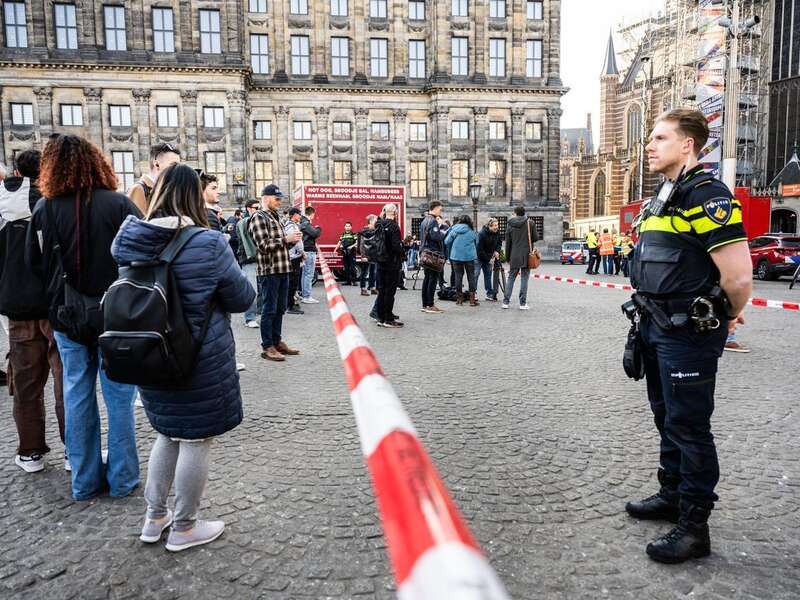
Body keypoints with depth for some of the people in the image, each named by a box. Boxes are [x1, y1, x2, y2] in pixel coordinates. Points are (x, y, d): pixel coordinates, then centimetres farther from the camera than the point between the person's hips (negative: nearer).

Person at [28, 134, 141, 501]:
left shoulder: (44, 209, -2)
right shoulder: (119, 204, -11)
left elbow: (34, 263, 4)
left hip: (67, 317, 3)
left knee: (78, 397, 13)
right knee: (119, 397, 8)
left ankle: (85, 482, 24)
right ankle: (122, 479, 18)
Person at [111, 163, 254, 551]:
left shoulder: (128, 238, -4)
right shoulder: (209, 244, -20)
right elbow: (243, 299, -8)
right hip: (199, 360, -6)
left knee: (168, 433, 24)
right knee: (196, 439, 10)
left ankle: (154, 518, 34)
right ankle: (184, 528, 25)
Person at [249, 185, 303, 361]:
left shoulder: (276, 218, 18)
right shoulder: (258, 218, -8)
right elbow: (264, 245, -17)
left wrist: (292, 240, 3)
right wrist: (286, 238, -15)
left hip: (283, 269, 8)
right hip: (269, 271, -8)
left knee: (280, 309, 14)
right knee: (269, 310, -2)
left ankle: (277, 341, 24)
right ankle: (267, 347, 5)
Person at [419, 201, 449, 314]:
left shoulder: (424, 221, 16)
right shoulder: (433, 221, -13)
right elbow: (436, 236, -25)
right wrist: (443, 226, -10)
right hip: (433, 254, -9)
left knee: (427, 278, 12)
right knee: (433, 279, -6)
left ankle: (425, 304, 15)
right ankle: (430, 305, -5)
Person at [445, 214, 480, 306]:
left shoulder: (454, 230, 0)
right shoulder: (472, 231, 2)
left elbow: (446, 242, 1)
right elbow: (476, 244, 12)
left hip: (456, 256, 0)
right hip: (469, 256, 0)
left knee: (458, 276, 7)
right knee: (471, 276, 5)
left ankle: (459, 298, 11)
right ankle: (472, 299, 4)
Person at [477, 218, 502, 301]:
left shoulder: (497, 232, -7)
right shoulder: (482, 234, -25)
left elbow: (499, 242, 11)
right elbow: (479, 249, -23)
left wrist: (496, 251, -8)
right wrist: (488, 259, -18)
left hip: (489, 257, 6)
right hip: (479, 256, -6)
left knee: (488, 274, 9)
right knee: (476, 274, -7)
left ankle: (489, 294, 13)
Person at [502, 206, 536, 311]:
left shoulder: (510, 226, 4)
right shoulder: (529, 223, -1)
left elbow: (507, 243, 6)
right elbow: (535, 238, -3)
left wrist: (508, 258, 14)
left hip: (514, 256, 2)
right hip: (526, 256, -2)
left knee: (511, 278, 10)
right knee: (524, 278, 2)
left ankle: (505, 302, 9)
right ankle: (523, 303, 1)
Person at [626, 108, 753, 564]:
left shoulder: (706, 196, -17)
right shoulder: (666, 196, 13)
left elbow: (739, 275, -24)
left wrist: (729, 316, -6)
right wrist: (649, 318, 16)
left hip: (689, 332, -10)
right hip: (659, 325, 10)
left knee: (689, 426, 0)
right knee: (668, 418, 20)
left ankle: (694, 527, 14)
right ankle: (672, 495, 37)